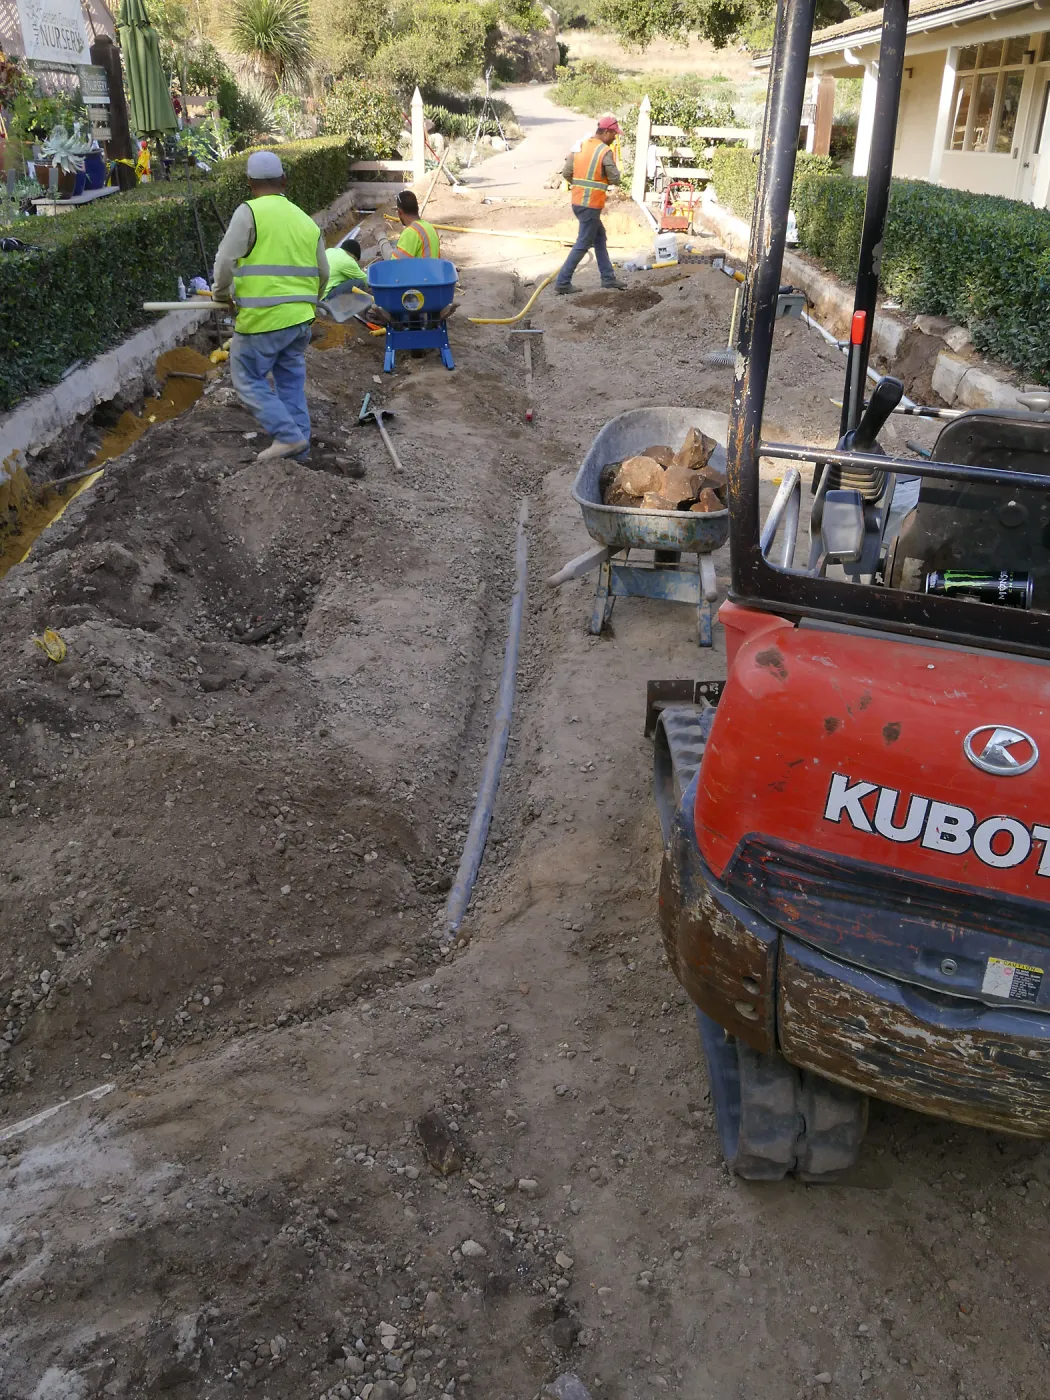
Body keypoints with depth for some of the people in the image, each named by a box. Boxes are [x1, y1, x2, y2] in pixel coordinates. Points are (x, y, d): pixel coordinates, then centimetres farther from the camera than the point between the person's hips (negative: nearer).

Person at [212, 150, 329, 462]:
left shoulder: (249, 212, -7)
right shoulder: (306, 220, 13)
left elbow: (225, 262, -11)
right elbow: (322, 273, 17)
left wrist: (222, 293, 8)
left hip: (263, 319, -6)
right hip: (300, 319, 7)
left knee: (249, 380, 4)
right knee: (292, 383, 14)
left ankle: (288, 435, -6)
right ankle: (299, 448, 17)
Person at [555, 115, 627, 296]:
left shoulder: (580, 146, 7)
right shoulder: (605, 151, -13)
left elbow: (566, 172, 6)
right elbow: (615, 179, -10)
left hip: (577, 201, 8)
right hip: (591, 204, -8)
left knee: (599, 237, 18)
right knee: (583, 244, -1)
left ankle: (608, 279, 22)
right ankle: (562, 283, -2)